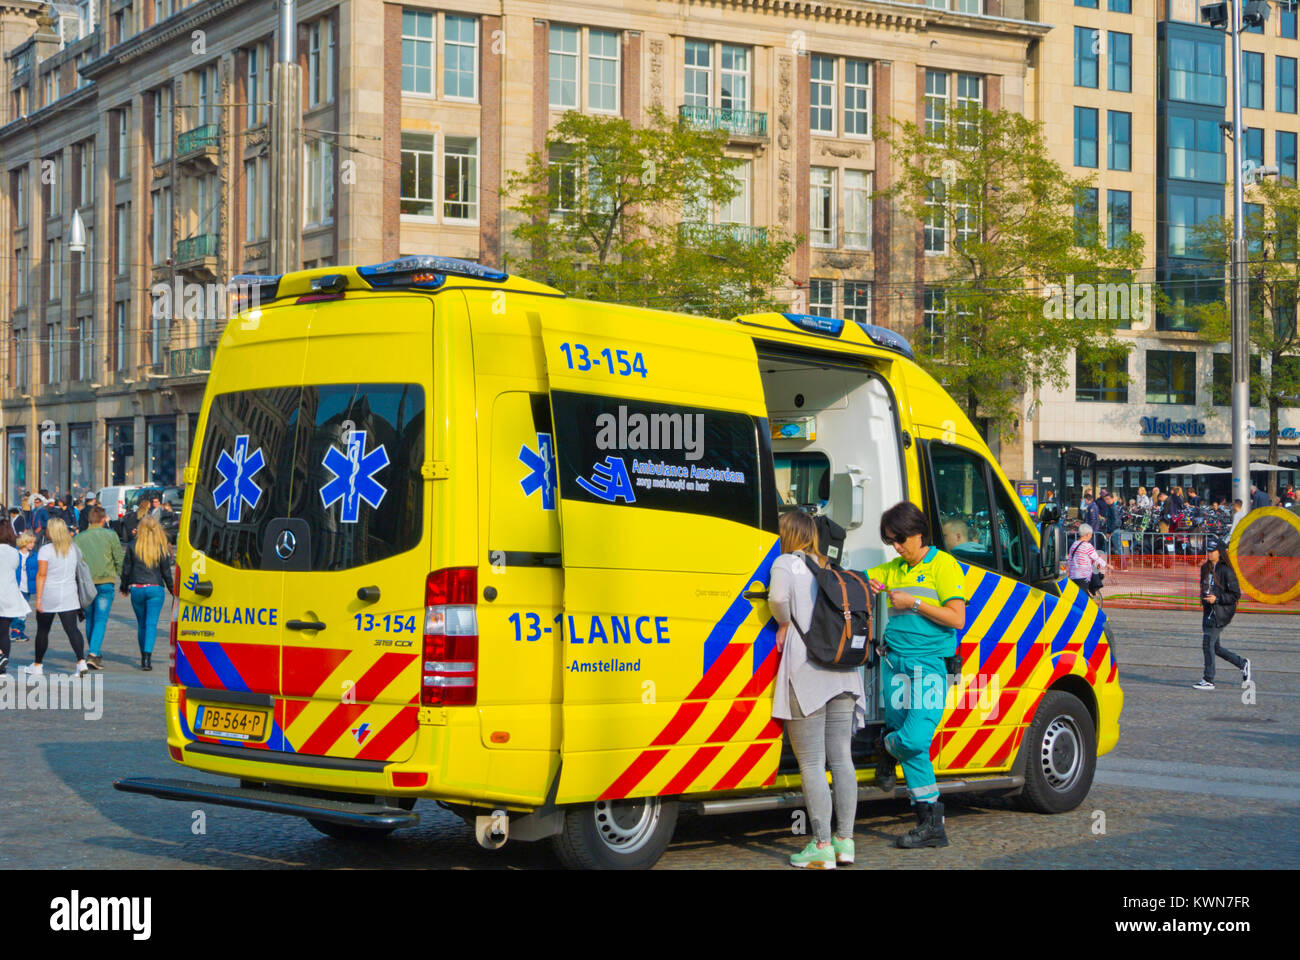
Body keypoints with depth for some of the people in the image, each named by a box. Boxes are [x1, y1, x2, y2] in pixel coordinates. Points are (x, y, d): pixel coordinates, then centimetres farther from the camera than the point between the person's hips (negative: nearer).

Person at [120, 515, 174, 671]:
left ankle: (144, 657, 23)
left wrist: (124, 588, 18)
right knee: (151, 624, -4)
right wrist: (173, 590, 12)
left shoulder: (132, 547, -1)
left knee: (141, 624, 15)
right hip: (155, 588, -1)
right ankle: (147, 658, -18)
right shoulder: (162, 549, -3)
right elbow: (166, 572, 1)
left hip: (136, 589, 1)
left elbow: (126, 569, 4)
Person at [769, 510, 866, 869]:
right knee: (841, 759, 11)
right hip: (844, 674, 6)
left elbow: (778, 596, -22)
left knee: (812, 764, -3)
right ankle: (845, 841, 13)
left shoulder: (786, 563, -2)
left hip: (807, 673, -6)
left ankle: (822, 847, -4)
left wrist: (785, 624, -4)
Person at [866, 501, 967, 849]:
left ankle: (887, 748, 17)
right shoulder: (893, 568, 15)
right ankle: (931, 825, 7)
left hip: (929, 665, -6)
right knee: (911, 746, 3)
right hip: (894, 661, 6)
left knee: (914, 740, -20)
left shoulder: (944, 565, -3)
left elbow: (957, 619, -9)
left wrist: (914, 603, -12)